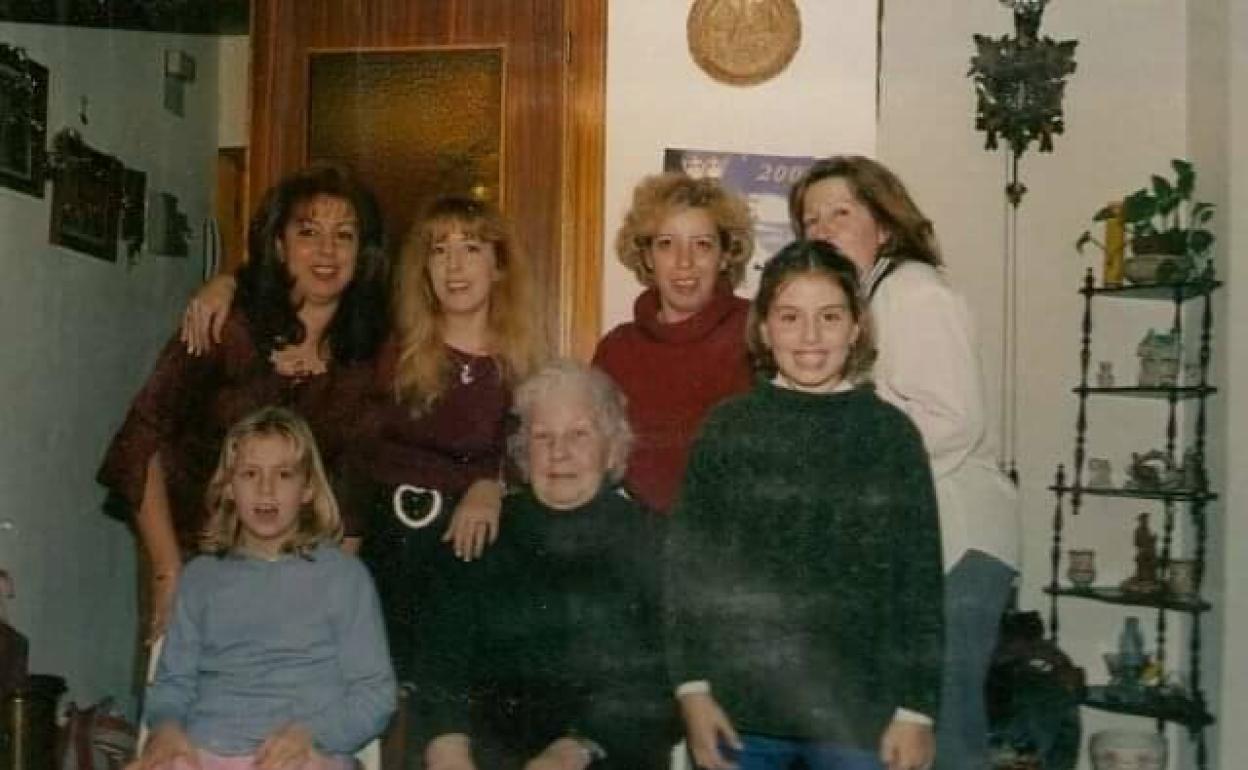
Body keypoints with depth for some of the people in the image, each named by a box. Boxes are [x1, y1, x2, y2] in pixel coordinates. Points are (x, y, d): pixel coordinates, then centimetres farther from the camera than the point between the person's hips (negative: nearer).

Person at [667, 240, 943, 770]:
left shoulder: (890, 434, -1)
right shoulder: (726, 428, 0)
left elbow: (920, 583, 0)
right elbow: (686, 569, 1)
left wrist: (916, 711, -3)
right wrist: (692, 690, -4)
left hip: (857, 715, 0)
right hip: (739, 711, 1)